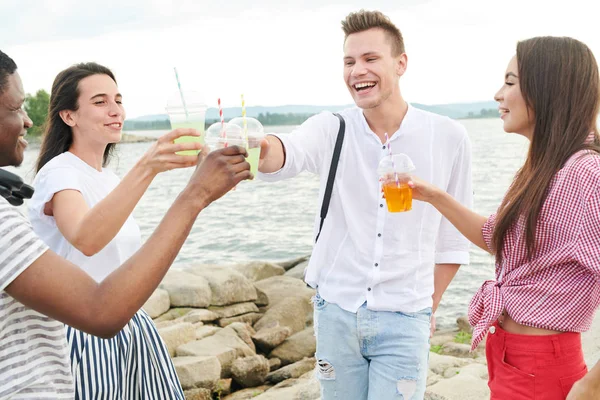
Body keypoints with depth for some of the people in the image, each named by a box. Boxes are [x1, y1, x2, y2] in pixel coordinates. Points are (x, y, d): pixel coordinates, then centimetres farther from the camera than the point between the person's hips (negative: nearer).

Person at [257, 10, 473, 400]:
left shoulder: (448, 138, -6)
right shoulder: (331, 129, -4)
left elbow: (454, 237, 2)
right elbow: (288, 154, -26)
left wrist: (428, 309, 4)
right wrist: (259, 148, -49)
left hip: (403, 321, -1)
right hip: (335, 312, 2)